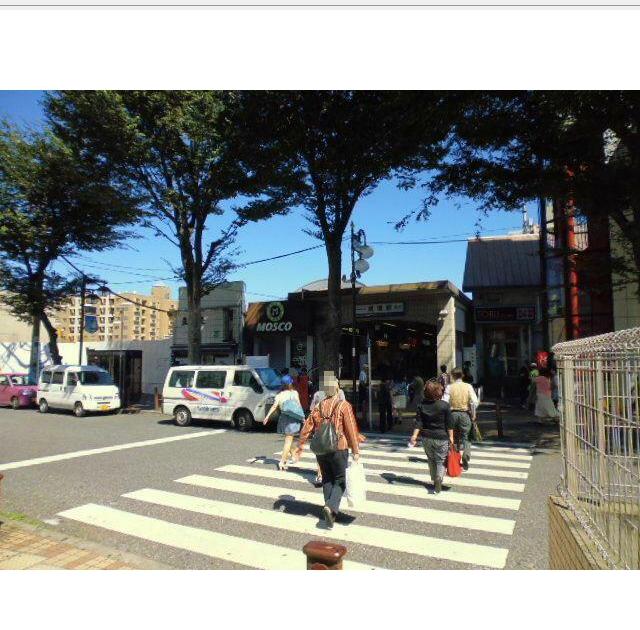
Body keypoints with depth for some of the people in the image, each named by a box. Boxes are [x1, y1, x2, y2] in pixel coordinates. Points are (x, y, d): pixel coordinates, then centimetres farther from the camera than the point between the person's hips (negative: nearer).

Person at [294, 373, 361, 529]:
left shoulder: (318, 407, 5)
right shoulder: (344, 406, -8)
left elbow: (307, 429, 3)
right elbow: (351, 429, -12)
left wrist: (300, 447, 9)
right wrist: (355, 450, -9)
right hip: (339, 449, -4)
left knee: (327, 479, 18)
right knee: (340, 480, 6)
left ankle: (330, 511, 23)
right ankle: (331, 507, -14)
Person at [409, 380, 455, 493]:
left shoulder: (422, 405, -3)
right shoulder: (445, 405, -10)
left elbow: (418, 422, -5)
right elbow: (449, 424, -8)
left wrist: (415, 435, -5)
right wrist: (451, 437, -2)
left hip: (426, 437, 3)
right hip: (441, 438, -3)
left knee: (431, 460, 18)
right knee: (441, 461, 6)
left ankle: (435, 481, 27)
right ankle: (439, 480, -12)